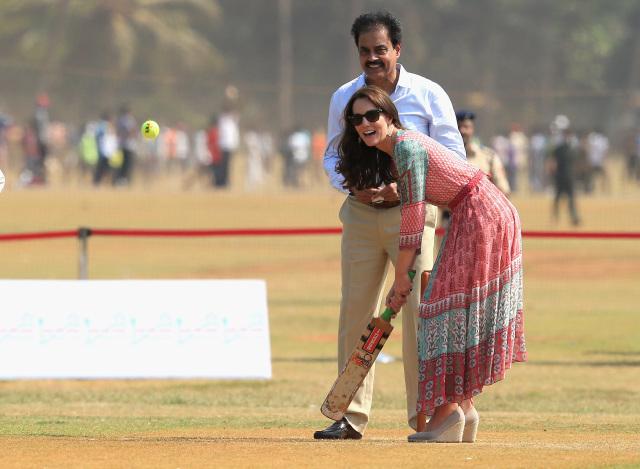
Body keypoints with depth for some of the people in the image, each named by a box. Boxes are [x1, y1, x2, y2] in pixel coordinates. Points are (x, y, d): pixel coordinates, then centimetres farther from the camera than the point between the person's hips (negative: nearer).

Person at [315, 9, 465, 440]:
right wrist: (352, 185, -5)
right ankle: (352, 416, 8)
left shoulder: (429, 96, -2)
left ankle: (424, 414, -6)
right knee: (356, 310, 2)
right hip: (361, 213, 3)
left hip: (412, 211, -3)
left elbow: (453, 157, -1)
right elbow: (332, 156, 17)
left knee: (419, 307, -11)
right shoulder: (344, 98, 7)